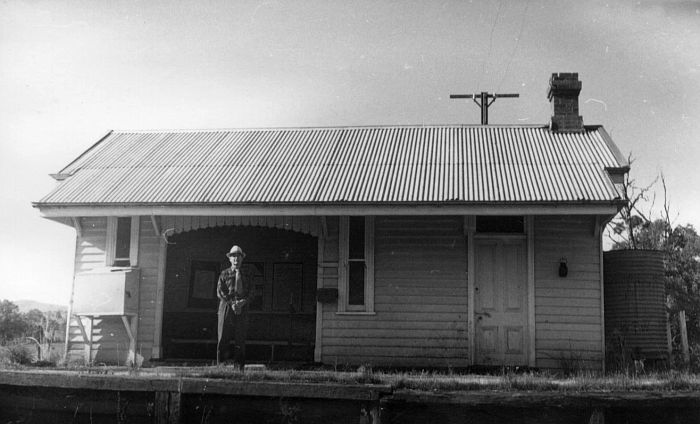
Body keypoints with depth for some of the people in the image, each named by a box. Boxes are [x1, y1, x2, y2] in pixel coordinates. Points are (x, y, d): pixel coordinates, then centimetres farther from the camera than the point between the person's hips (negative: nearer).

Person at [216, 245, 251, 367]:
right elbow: (219, 291, 1)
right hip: (226, 308, -2)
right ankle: (221, 365, -1)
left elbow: (249, 293, 10)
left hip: (242, 309, 2)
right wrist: (232, 303, -10)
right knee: (223, 338, -5)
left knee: (241, 339, -1)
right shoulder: (224, 274, 9)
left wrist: (242, 302, -10)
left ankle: (239, 365, 1)